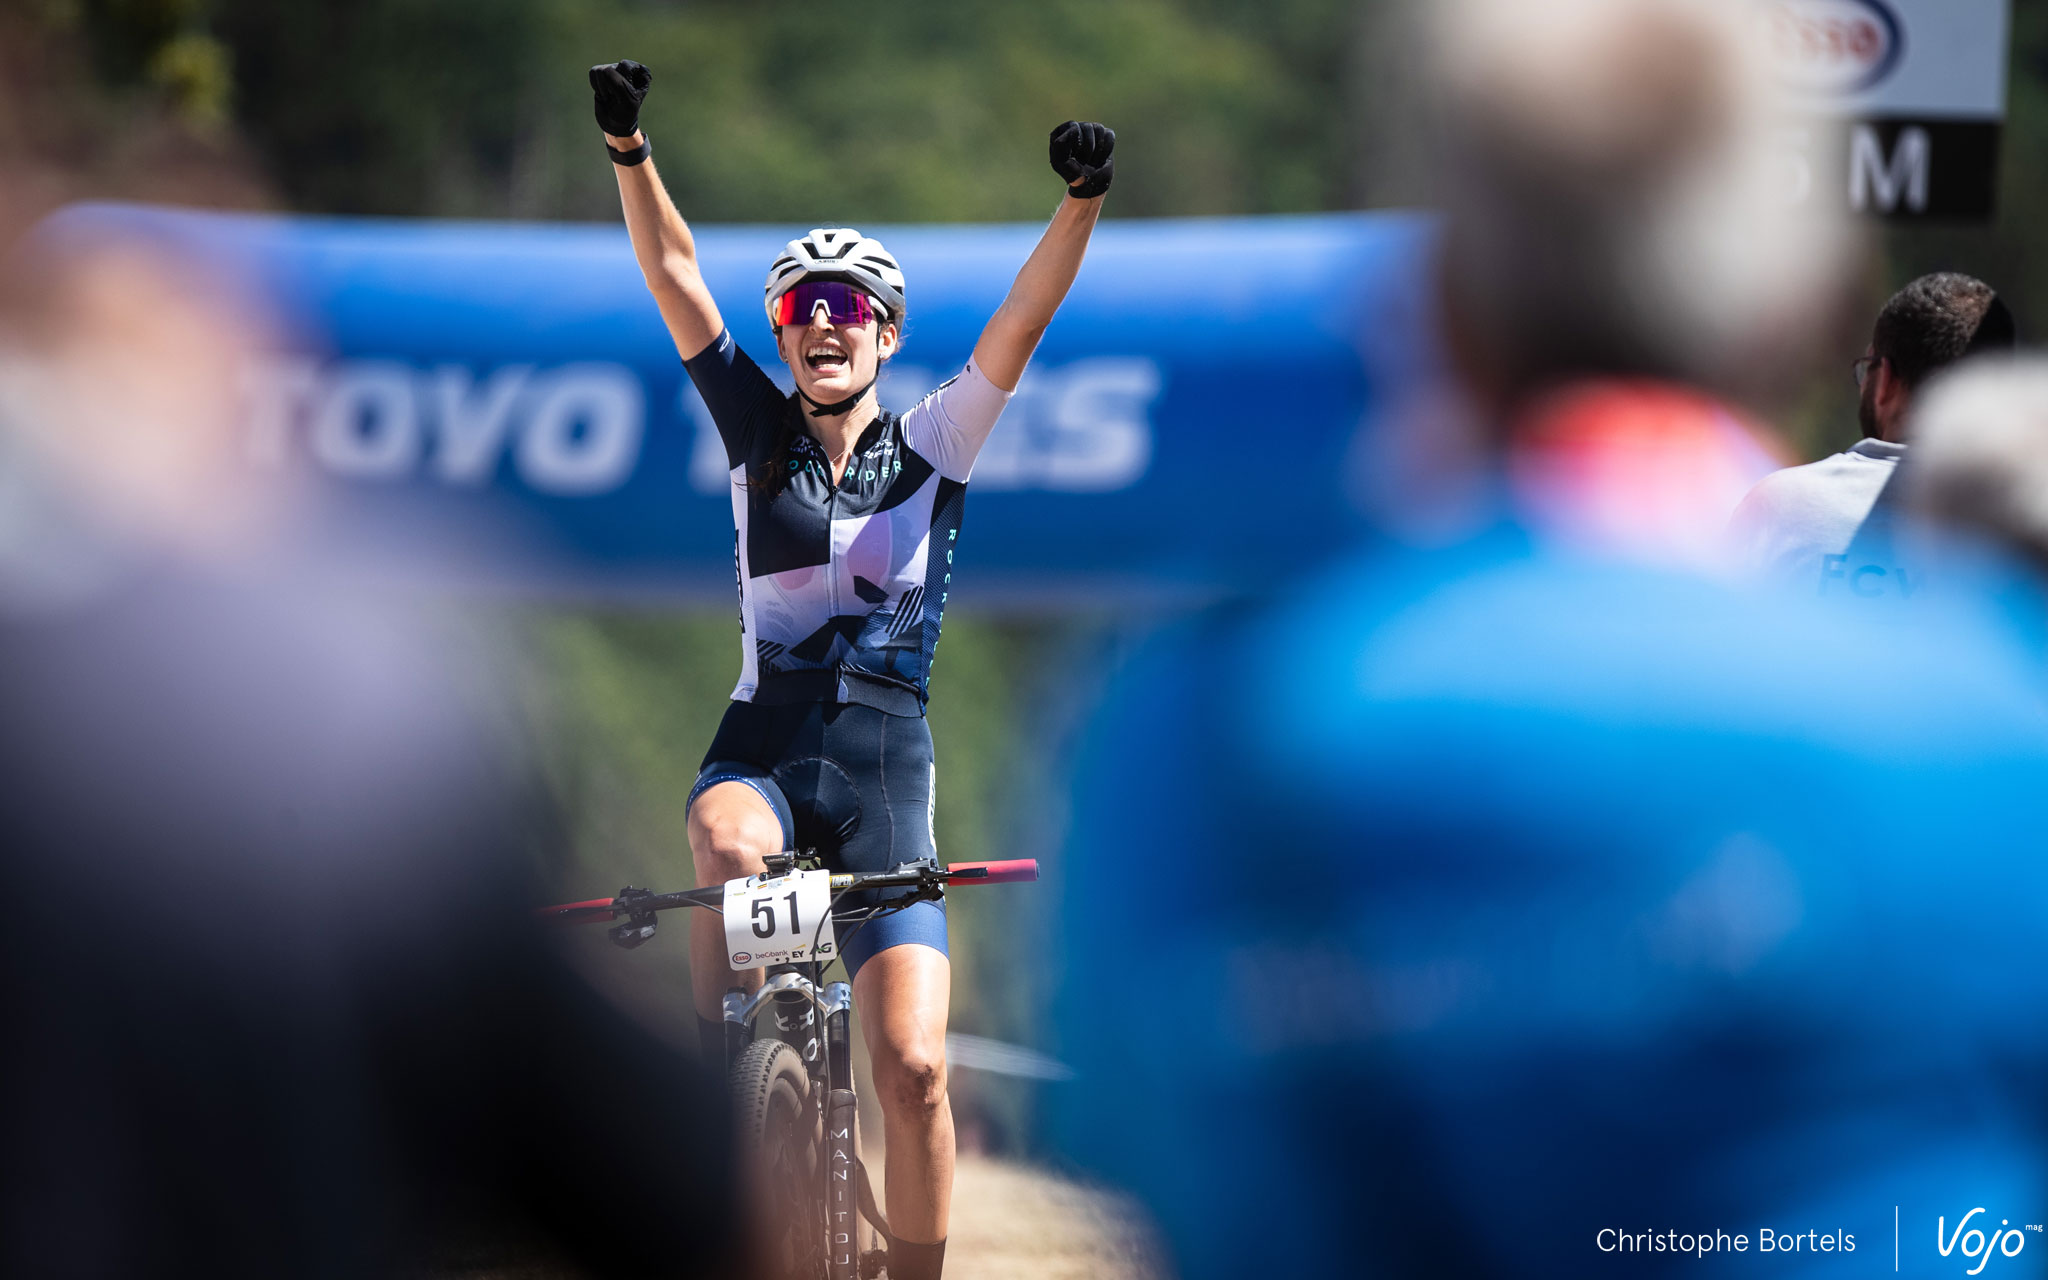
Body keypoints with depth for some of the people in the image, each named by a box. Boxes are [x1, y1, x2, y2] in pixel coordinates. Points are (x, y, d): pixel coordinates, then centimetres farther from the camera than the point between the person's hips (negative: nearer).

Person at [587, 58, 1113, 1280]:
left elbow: (1024, 320, -7)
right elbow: (677, 279, -1)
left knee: (912, 1064, -10)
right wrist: (629, 150, -14)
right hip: (764, 739, 0)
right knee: (729, 851, -38)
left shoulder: (931, 448, 5)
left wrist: (1084, 199, -22)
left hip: (886, 763, 0)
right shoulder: (758, 430, 7)